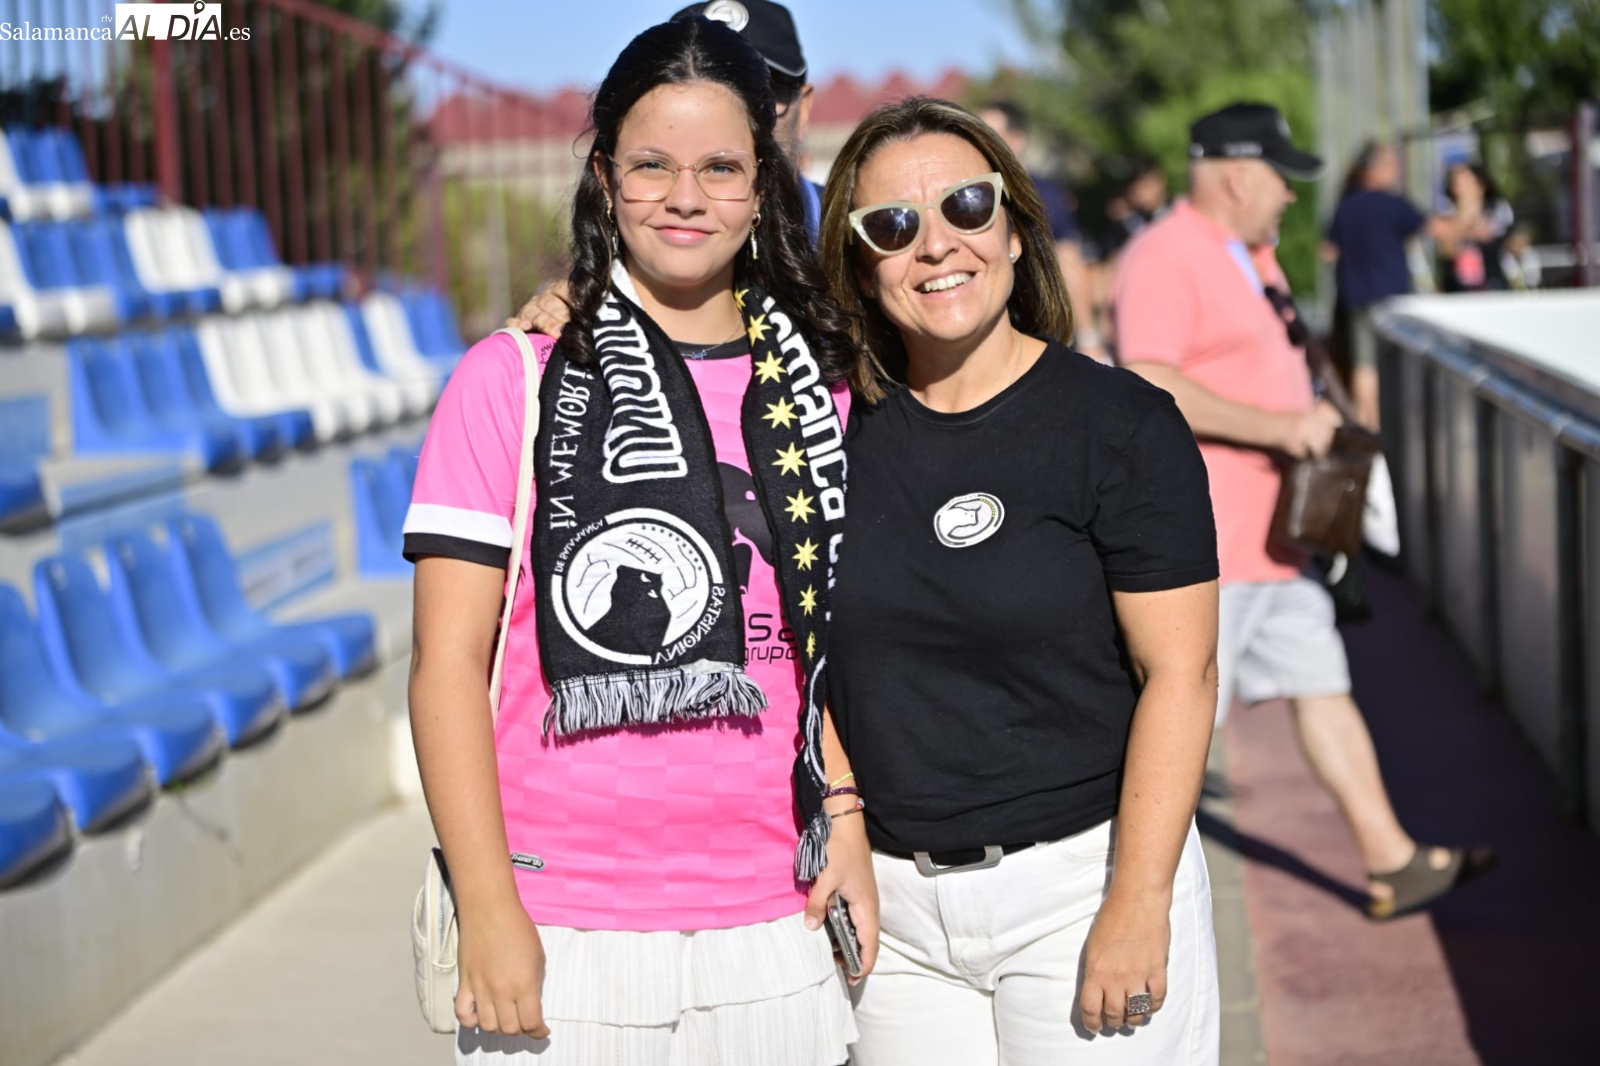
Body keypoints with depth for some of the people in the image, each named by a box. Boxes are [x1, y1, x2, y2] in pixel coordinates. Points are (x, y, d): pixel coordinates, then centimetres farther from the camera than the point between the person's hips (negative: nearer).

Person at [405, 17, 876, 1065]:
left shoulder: (818, 386, 7)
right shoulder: (515, 378, -4)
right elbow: (449, 663, -6)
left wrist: (845, 813, 3)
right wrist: (489, 913, -11)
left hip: (775, 926, 3)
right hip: (563, 931, -3)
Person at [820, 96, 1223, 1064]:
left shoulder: (1123, 424, -8)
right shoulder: (836, 418, 3)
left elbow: (1179, 674, -10)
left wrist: (1137, 905, -15)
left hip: (1080, 879, -3)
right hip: (890, 895, 4)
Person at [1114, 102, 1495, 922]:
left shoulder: (1245, 256, 19)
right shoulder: (1164, 259, -15)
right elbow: (1151, 386, -26)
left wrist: (1307, 414, 13)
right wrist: (1277, 427, -24)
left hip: (1266, 533, 10)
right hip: (1204, 540, -10)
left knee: (1322, 685, 12)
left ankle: (1393, 863, 19)